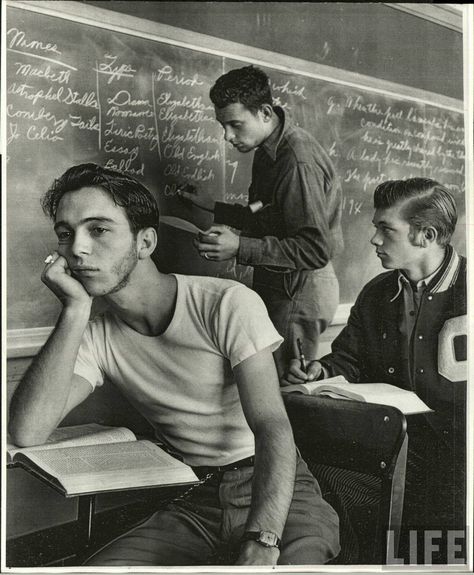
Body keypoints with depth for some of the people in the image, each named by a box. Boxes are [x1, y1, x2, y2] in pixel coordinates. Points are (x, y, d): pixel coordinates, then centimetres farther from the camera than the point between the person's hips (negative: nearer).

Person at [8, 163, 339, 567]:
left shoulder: (228, 304, -14)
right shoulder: (94, 338, -1)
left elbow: (272, 427, -20)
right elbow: (27, 432, -16)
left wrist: (261, 541, -35)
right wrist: (76, 309, -20)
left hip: (270, 486, -2)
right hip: (191, 497, 3)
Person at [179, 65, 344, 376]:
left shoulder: (298, 162, -23)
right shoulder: (269, 150, 9)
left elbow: (316, 250, -26)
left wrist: (240, 247, -30)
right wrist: (215, 207, 14)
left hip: (299, 293, -10)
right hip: (278, 286, 10)